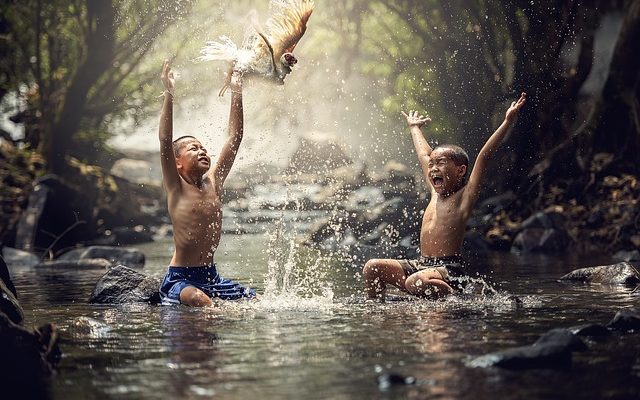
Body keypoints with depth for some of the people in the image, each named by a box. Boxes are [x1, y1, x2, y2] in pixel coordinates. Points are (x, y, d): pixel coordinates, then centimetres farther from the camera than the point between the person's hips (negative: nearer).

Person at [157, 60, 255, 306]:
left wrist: (236, 93, 7)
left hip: (211, 276, 6)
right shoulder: (176, 187, -4)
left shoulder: (213, 182, 9)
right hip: (180, 279, -6)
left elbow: (235, 138, 9)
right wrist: (169, 94, -22)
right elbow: (165, 141, -17)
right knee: (197, 300, -36)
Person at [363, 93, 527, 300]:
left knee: (417, 282, -36)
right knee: (372, 268, -3)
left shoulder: (464, 196, -4)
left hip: (449, 270, -8)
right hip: (421, 265, 8)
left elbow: (484, 156, -12)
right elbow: (424, 155, 30)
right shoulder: (436, 192, 15)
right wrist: (414, 128, 45)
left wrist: (508, 121, -19)